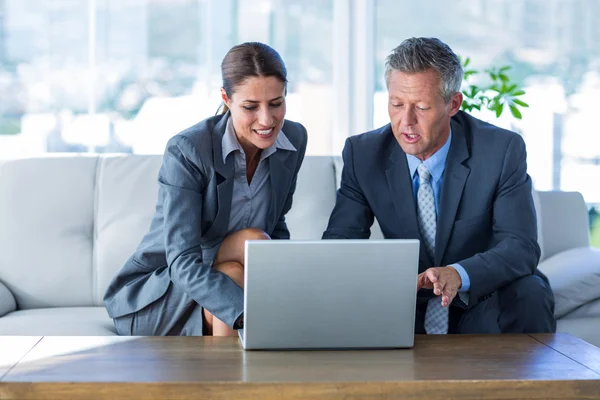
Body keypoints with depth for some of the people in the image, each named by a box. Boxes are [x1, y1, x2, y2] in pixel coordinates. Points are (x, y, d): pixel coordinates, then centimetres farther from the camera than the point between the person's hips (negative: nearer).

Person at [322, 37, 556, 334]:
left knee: (529, 295, -33)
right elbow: (339, 239, -6)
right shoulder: (363, 153, -6)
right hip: (408, 304, 2)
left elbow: (521, 247, -19)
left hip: (484, 305, -1)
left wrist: (459, 274, -40)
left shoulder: (502, 150, -14)